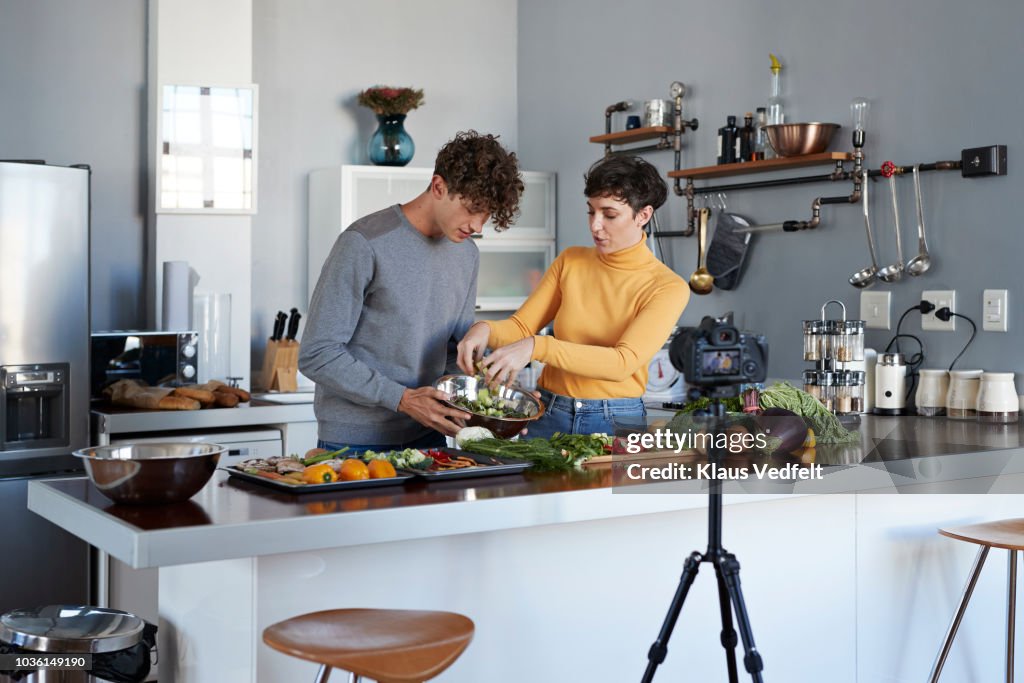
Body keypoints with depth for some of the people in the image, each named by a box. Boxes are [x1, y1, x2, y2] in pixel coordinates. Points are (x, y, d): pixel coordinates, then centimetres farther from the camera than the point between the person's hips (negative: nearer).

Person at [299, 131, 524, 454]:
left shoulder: (467, 254, 7)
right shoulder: (365, 244, -16)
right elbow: (317, 354, -18)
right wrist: (403, 399, -24)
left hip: (427, 436, 6)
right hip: (355, 442, -6)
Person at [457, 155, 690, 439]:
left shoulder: (668, 287, -8)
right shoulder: (570, 261, 5)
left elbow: (623, 363, -21)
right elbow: (521, 327, 6)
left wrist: (537, 347, -31)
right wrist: (484, 329, -17)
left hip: (615, 422, -2)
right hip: (548, 415, 3)